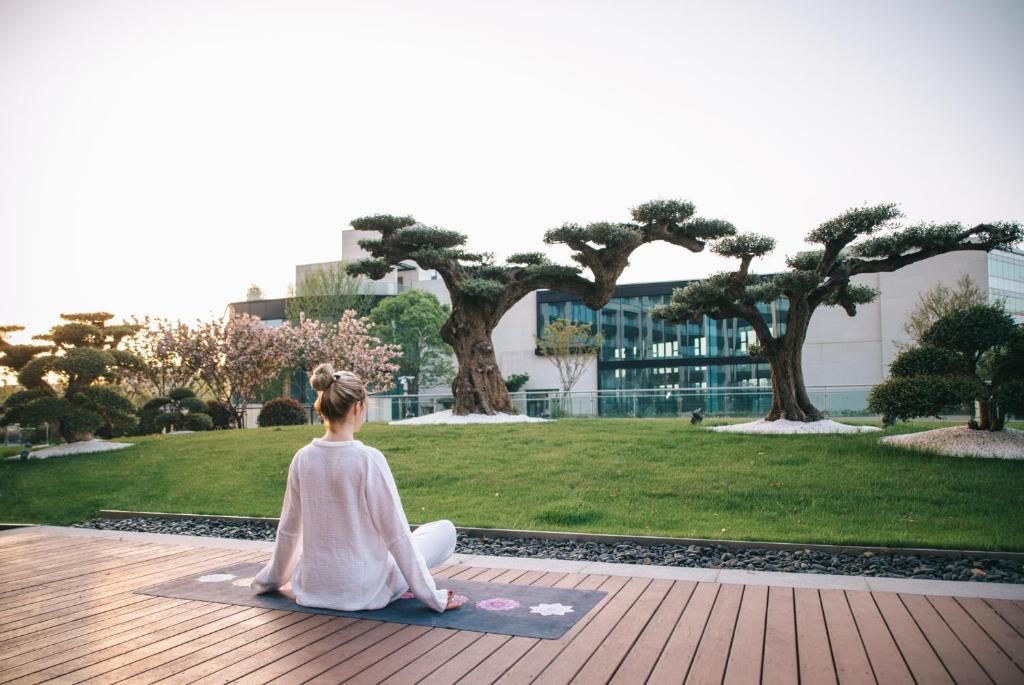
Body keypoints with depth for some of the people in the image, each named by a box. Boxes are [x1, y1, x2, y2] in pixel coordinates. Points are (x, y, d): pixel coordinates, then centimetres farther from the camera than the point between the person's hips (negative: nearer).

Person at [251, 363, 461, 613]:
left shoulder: (303, 458, -5)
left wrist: (270, 578, 23)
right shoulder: (369, 460, -21)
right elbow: (396, 533, -17)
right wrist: (433, 597, -9)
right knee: (445, 530, 12)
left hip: (312, 587, 6)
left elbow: (288, 529, 6)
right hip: (362, 591, -6)